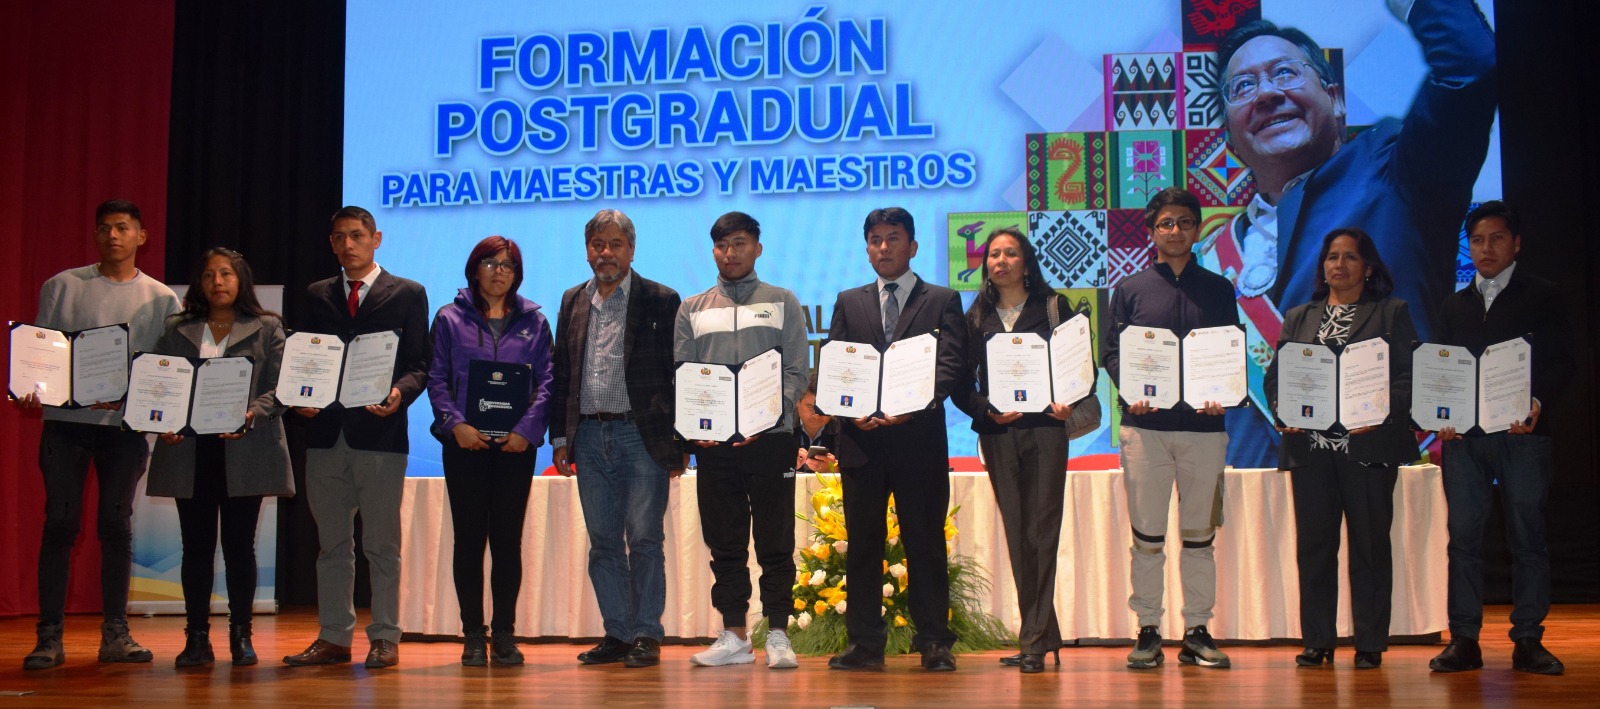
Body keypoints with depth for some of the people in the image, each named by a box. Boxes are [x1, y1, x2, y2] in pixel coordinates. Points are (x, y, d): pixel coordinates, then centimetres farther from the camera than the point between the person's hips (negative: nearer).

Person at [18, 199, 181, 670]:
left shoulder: (162, 299, 7)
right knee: (59, 522, -1)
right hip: (65, 419, 0)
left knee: (116, 525, 4)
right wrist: (28, 391, -12)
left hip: (127, 423, 1)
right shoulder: (63, 287, 6)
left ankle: (115, 635, 11)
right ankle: (50, 636, 5)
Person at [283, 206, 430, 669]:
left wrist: (399, 393, -20)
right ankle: (334, 637, 17)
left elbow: (418, 365, 0)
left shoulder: (407, 294, 5)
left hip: (379, 433, -4)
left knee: (381, 544, 2)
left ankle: (385, 638, 9)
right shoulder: (317, 296, 16)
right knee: (332, 543, 10)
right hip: (325, 433, 4)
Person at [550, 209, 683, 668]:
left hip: (641, 435, -4)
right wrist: (560, 437, 8)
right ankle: (617, 634, 17)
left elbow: (677, 372, -2)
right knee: (603, 541, 8)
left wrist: (678, 443, -6)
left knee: (644, 539, -1)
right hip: (589, 437, 5)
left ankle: (647, 635, 7)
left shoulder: (660, 300, -1)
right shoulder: (573, 302, 13)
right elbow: (561, 373, 15)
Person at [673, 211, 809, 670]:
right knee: (725, 544, 6)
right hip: (712, 443, 2)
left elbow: (796, 370, 2)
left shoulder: (782, 303, 9)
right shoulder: (692, 310, 15)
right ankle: (734, 637, 12)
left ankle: (778, 636, 4)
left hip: (769, 439, -2)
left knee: (775, 542, -1)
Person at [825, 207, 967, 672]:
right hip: (862, 438, 3)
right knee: (862, 543, 5)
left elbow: (950, 365, -3)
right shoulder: (849, 303, 16)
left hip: (920, 437, -2)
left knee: (925, 542, 1)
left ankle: (934, 643, 7)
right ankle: (865, 643, 11)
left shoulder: (942, 301, 8)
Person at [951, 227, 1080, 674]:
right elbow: (961, 383, 9)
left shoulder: (1053, 307, 6)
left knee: (1041, 531, -6)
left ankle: (1034, 640, -3)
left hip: (1044, 428, -3)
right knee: (1016, 533, 3)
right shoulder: (976, 317, 12)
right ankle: (1044, 637, 11)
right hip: (997, 434, 3)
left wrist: (1068, 402, -13)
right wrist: (988, 411, -8)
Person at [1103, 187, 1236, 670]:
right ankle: (1148, 630, 8)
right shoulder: (1131, 289, 10)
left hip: (1204, 426, 1)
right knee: (1147, 535, 1)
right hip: (1145, 425, -1)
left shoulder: (1217, 289, 13)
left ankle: (1197, 631, 11)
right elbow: (1111, 352, 6)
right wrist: (1131, 392, -11)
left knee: (1199, 534, 5)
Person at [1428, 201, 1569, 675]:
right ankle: (1464, 640, 4)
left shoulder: (1542, 297, 7)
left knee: (1527, 536, -1)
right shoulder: (1455, 306, 18)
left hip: (1520, 432, -3)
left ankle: (1528, 641, 5)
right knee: (1463, 535, 1)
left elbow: (1559, 361, 0)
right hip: (1463, 435, 3)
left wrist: (1537, 401, -19)